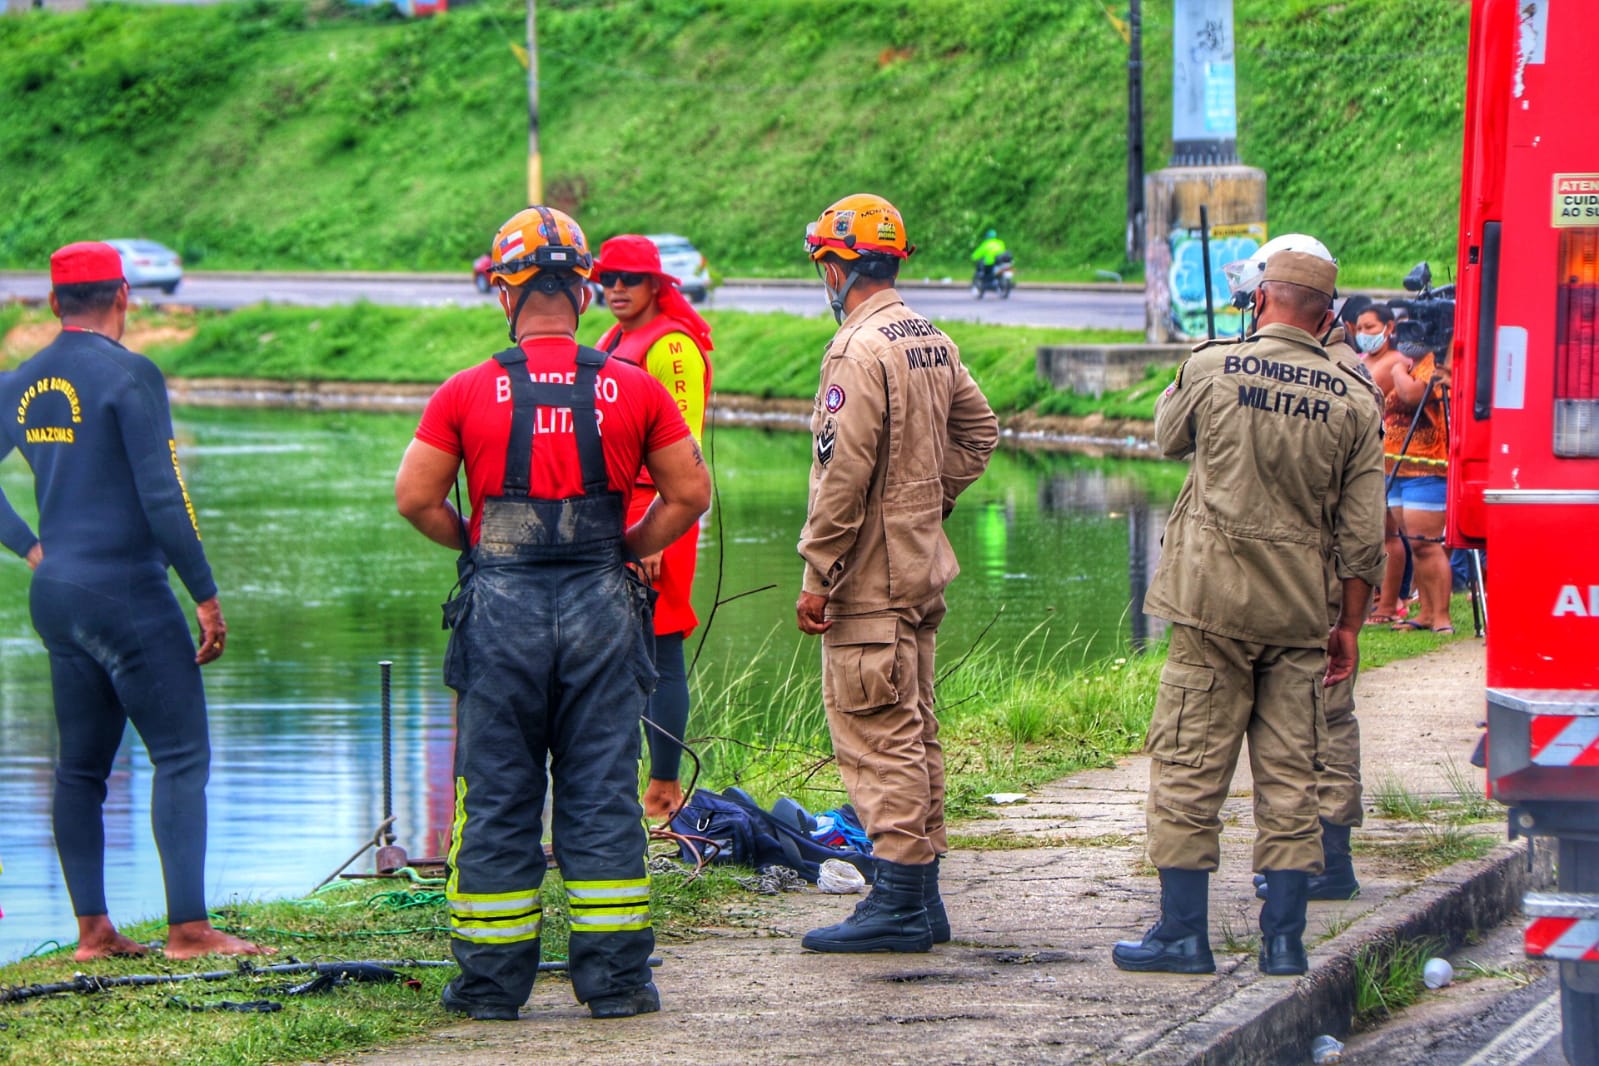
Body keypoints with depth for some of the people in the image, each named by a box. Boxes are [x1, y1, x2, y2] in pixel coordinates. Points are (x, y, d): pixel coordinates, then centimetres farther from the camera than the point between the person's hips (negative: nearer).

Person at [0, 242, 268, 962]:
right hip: (128, 592, -7)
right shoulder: (129, 376, -12)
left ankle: (92, 929, 11)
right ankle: (189, 929, -9)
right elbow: (162, 498, -16)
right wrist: (206, 595, -11)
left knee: (81, 764, 11)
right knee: (182, 754, -4)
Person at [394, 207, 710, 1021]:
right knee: (602, 797, 6)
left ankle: (492, 979, 9)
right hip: (601, 608, 1)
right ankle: (613, 976, 7)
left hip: (501, 610, -1)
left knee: (496, 799, 6)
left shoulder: (468, 393, -3)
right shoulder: (634, 390, 0)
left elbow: (416, 497, -2)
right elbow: (689, 493, 4)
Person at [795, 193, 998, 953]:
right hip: (922, 563, 9)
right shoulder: (933, 342, 11)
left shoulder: (859, 353, -17)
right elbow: (979, 431, 21)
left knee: (877, 734, -7)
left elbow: (843, 475, -20)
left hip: (870, 577, -9)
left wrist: (816, 574, -16)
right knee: (913, 731, 13)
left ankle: (899, 904, -7)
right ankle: (920, 899, 18)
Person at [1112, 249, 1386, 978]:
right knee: (1288, 774, 6)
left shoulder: (1212, 367, -5)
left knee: (1189, 766, 2)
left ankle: (1184, 933, 2)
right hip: (1300, 613, 3)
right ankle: (1284, 939, 6)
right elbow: (1363, 534, 2)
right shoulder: (1352, 400, 1)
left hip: (1215, 598, -2)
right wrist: (1350, 625, 11)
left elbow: (1169, 437, 16)